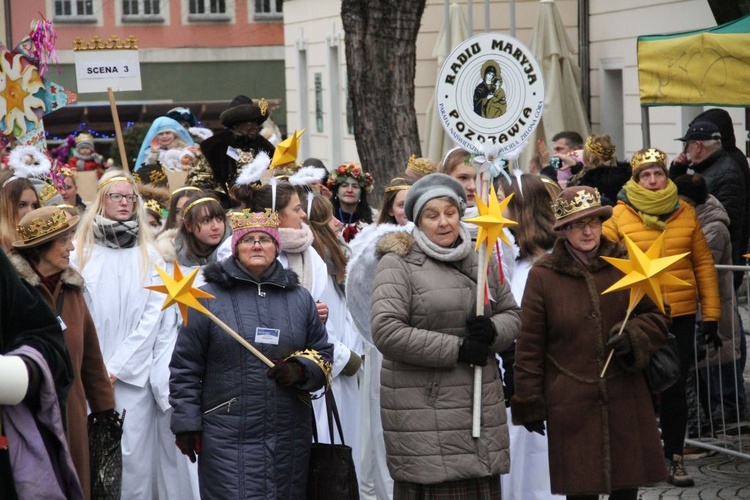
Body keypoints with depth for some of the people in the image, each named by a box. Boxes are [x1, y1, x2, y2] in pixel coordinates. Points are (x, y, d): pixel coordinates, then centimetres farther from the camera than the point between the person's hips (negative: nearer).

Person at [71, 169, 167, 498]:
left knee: (133, 455, -5)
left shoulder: (148, 256, 8)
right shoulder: (81, 254, 7)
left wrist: (117, 366, -8)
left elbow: (152, 315, 1)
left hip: (133, 373, 0)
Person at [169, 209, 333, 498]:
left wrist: (299, 371, -6)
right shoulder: (209, 298, 2)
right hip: (228, 439, -4)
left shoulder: (299, 298, 13)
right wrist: (186, 424, -4)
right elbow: (185, 368, 1)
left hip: (289, 440, 4)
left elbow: (322, 355, 16)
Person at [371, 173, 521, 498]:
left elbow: (511, 315, 20)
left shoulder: (481, 261, 15)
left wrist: (493, 331, -6)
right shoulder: (398, 264, -3)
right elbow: (387, 332, -14)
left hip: (482, 404, 5)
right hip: (423, 408, -5)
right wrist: (457, 349, -13)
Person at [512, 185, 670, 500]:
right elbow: (529, 347, 1)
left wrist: (633, 337, -10)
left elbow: (656, 319, 12)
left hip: (625, 401, 3)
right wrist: (530, 405, 0)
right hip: (571, 406, -3)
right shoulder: (543, 276, -2)